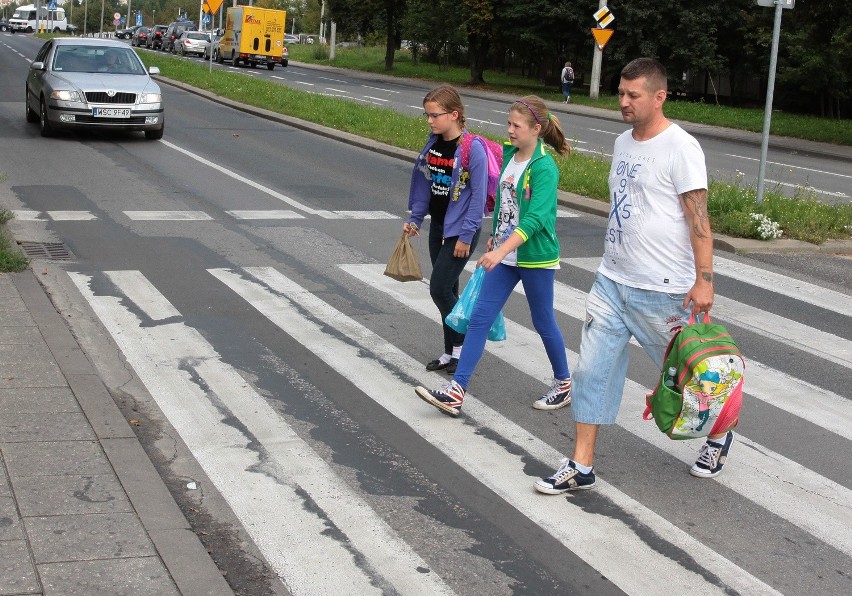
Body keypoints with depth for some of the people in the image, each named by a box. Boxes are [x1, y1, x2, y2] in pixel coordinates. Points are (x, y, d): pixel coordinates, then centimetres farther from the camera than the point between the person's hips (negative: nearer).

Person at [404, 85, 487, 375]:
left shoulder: (472, 149, -18)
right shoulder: (433, 144, 3)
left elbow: (478, 194, -17)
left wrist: (466, 235, -16)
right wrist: (415, 218, 9)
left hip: (461, 230, -7)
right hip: (438, 226, 7)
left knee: (440, 289, -8)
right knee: (446, 290, 12)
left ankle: (462, 346, 10)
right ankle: (451, 352, 21)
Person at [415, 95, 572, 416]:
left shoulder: (544, 168, -20)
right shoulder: (509, 154, 4)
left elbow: (535, 218, -29)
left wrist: (501, 250, -36)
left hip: (535, 258, -7)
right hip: (504, 254, 7)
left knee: (543, 322, 9)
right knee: (479, 318, 1)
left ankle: (564, 385, 31)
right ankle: (455, 392, 1)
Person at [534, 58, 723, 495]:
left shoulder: (680, 148, -14)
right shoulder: (623, 142, 10)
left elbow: (698, 217, -17)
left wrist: (704, 280, -21)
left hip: (663, 291, -7)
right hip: (611, 281, 7)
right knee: (593, 368, 3)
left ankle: (718, 435, 37)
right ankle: (581, 467, 10)